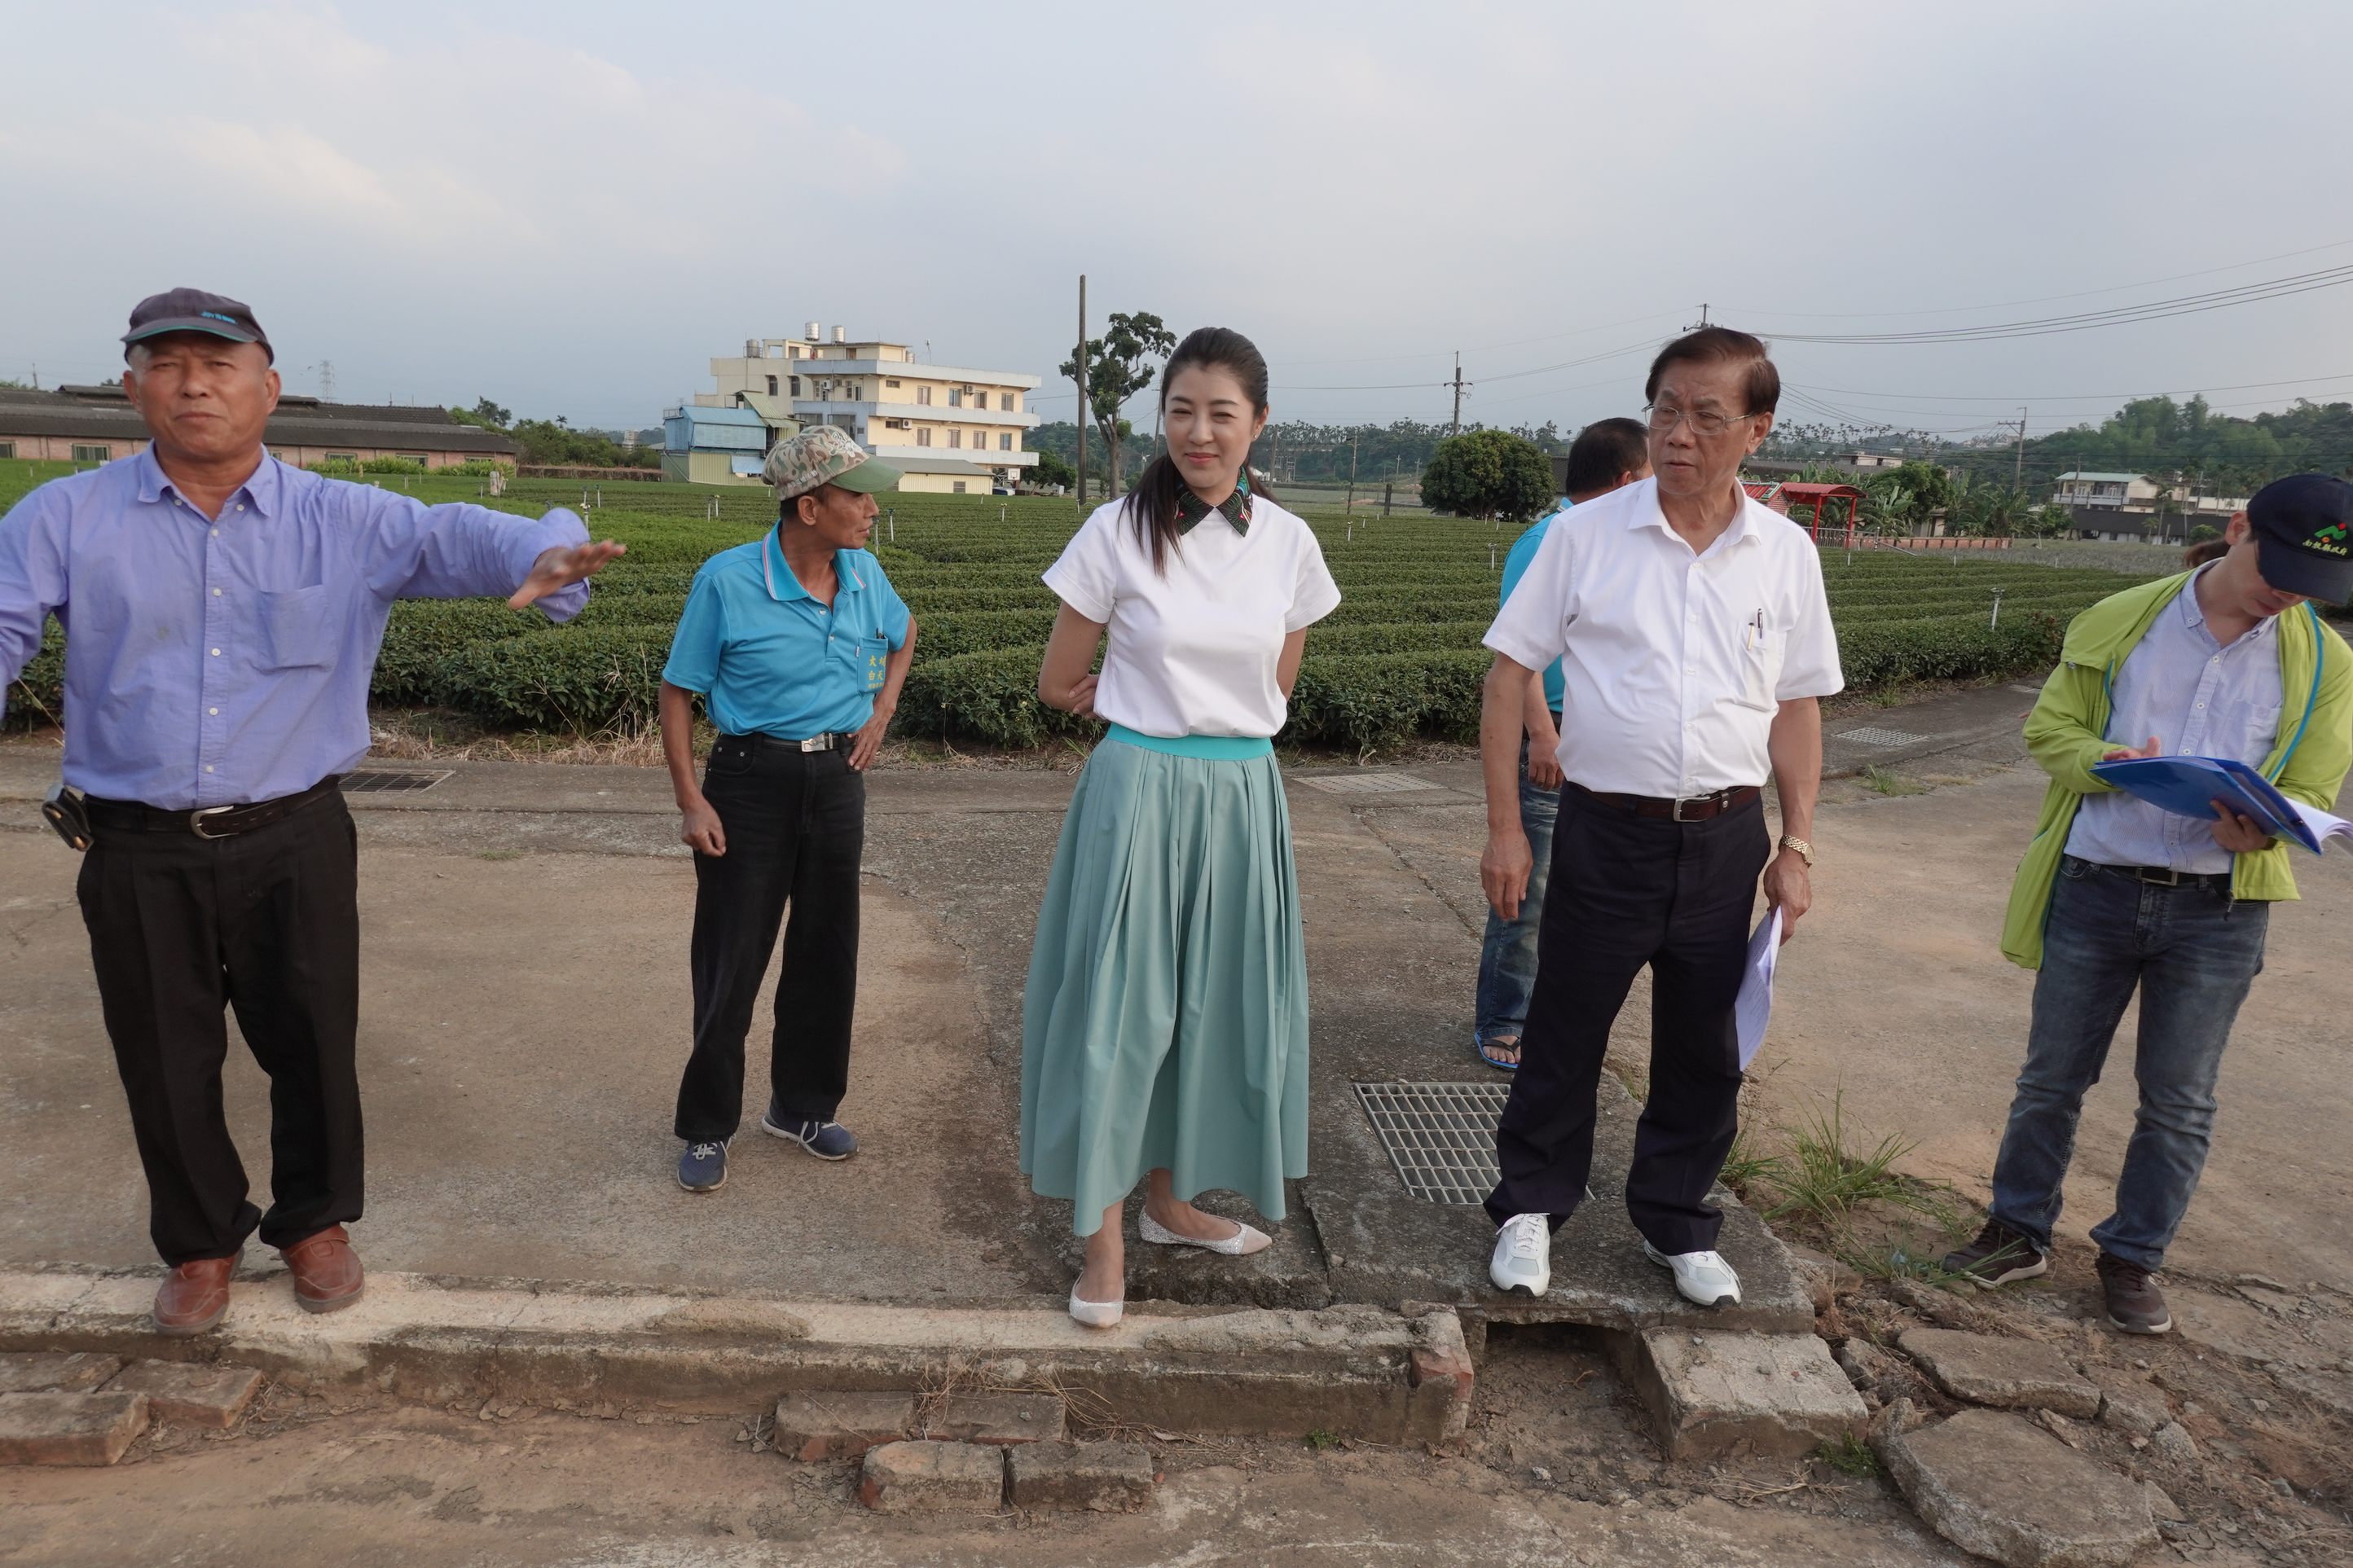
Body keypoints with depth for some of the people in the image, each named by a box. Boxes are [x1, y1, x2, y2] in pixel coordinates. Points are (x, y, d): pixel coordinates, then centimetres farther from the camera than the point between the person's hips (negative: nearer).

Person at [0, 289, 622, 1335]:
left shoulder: (347, 523, 0)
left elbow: (456, 537, -15)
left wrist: (543, 552, -38)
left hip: (295, 844, 0)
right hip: (139, 855, 1)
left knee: (312, 1047, 11)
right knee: (166, 1065, 13)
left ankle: (314, 1221, 36)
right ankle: (200, 1243, 36)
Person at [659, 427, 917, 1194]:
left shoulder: (865, 575, 0)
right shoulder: (727, 580, -14)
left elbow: (903, 633, 23)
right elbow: (679, 692, -8)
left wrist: (882, 710, 8)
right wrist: (691, 800, -15)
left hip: (836, 779, 5)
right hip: (752, 778, -5)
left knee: (827, 952, 13)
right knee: (730, 962, 0)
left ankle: (802, 1107, 31)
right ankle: (706, 1129, 18)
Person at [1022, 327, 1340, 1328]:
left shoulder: (1288, 542, 2)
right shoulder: (1120, 532, -7)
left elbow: (1274, 688, 12)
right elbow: (1057, 687, 0)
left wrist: (1174, 698, 4)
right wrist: (1152, 705, 5)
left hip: (1242, 794, 4)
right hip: (1138, 790, -3)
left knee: (1214, 1002, 13)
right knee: (1119, 1005, 1)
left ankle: (1171, 1198, 33)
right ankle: (1103, 1236, 16)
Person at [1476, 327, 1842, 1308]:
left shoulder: (1786, 555, 3)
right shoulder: (1588, 536, -5)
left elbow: (1797, 706, 10)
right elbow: (1510, 672, -4)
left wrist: (1796, 847, 5)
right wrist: (1505, 826, -7)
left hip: (1727, 838, 3)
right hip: (1606, 831, -2)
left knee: (1703, 1049, 14)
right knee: (1564, 1037, 9)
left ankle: (1676, 1224, 33)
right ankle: (1530, 1209, 29)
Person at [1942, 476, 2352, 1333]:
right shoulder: (2119, 621, -1)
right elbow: (2047, 727, 3)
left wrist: (2260, 827, -20)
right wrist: (2110, 764, -18)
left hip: (2216, 910, 1)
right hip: (2094, 889, 0)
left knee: (2179, 1103, 10)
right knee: (2051, 1078, 10)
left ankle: (2134, 1258, 28)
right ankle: (2020, 1230, 27)